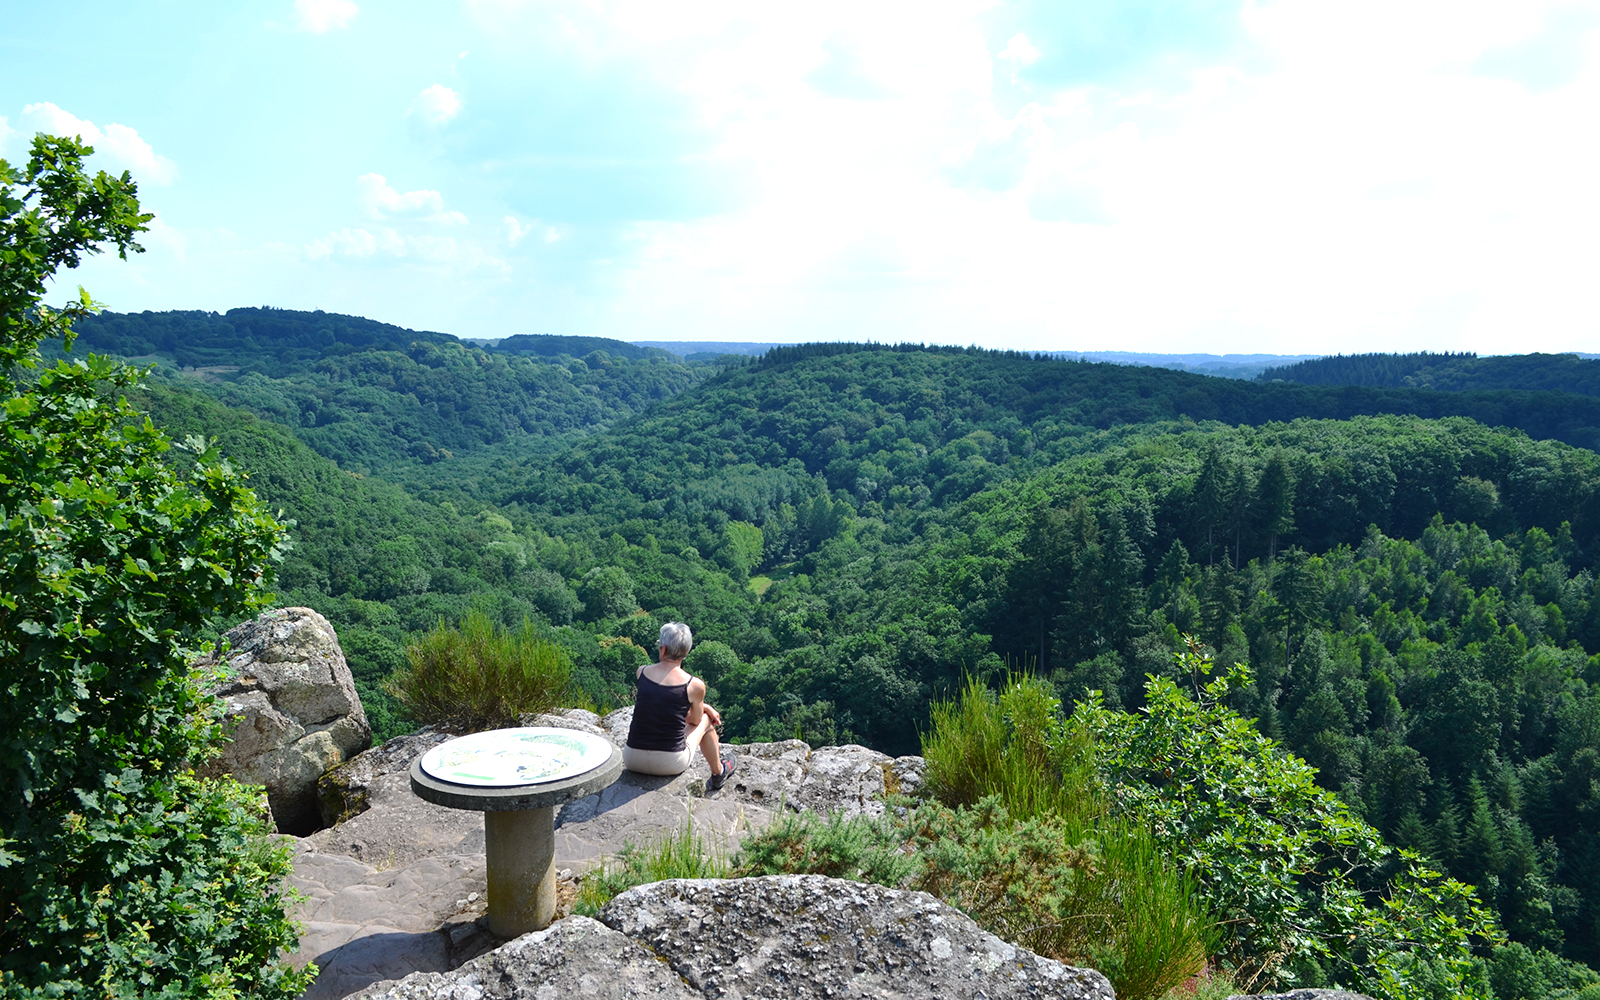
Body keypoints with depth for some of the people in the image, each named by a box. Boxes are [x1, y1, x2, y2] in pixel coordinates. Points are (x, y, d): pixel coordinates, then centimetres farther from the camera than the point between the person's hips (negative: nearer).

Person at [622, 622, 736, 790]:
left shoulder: (642, 673, -2)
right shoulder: (695, 686, -11)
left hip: (633, 761, 2)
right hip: (671, 764, -2)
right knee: (706, 718, 26)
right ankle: (718, 773, 46)